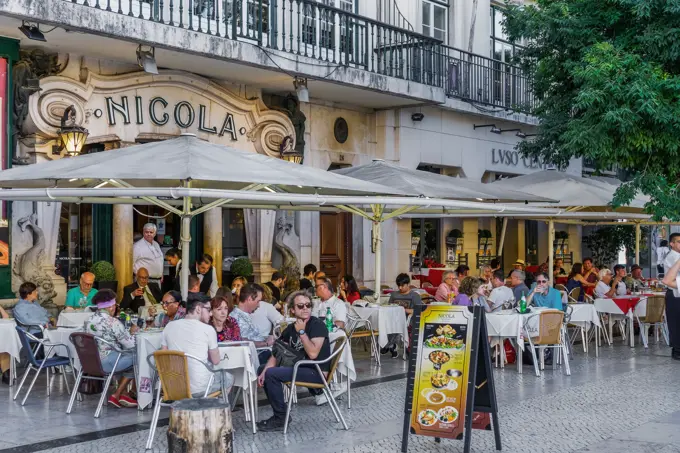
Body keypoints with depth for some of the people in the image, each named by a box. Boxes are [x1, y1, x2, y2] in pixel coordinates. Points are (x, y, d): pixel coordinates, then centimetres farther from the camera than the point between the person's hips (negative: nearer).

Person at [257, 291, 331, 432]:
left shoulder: (317, 325, -12)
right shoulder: (291, 329, 11)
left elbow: (313, 353, -24)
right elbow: (277, 354, 8)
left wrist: (301, 332, -19)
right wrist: (264, 372, -7)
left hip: (317, 372, -9)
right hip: (301, 368, 9)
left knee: (272, 374, -20)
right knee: (266, 373, 13)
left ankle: (280, 419, -11)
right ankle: (279, 414, 13)